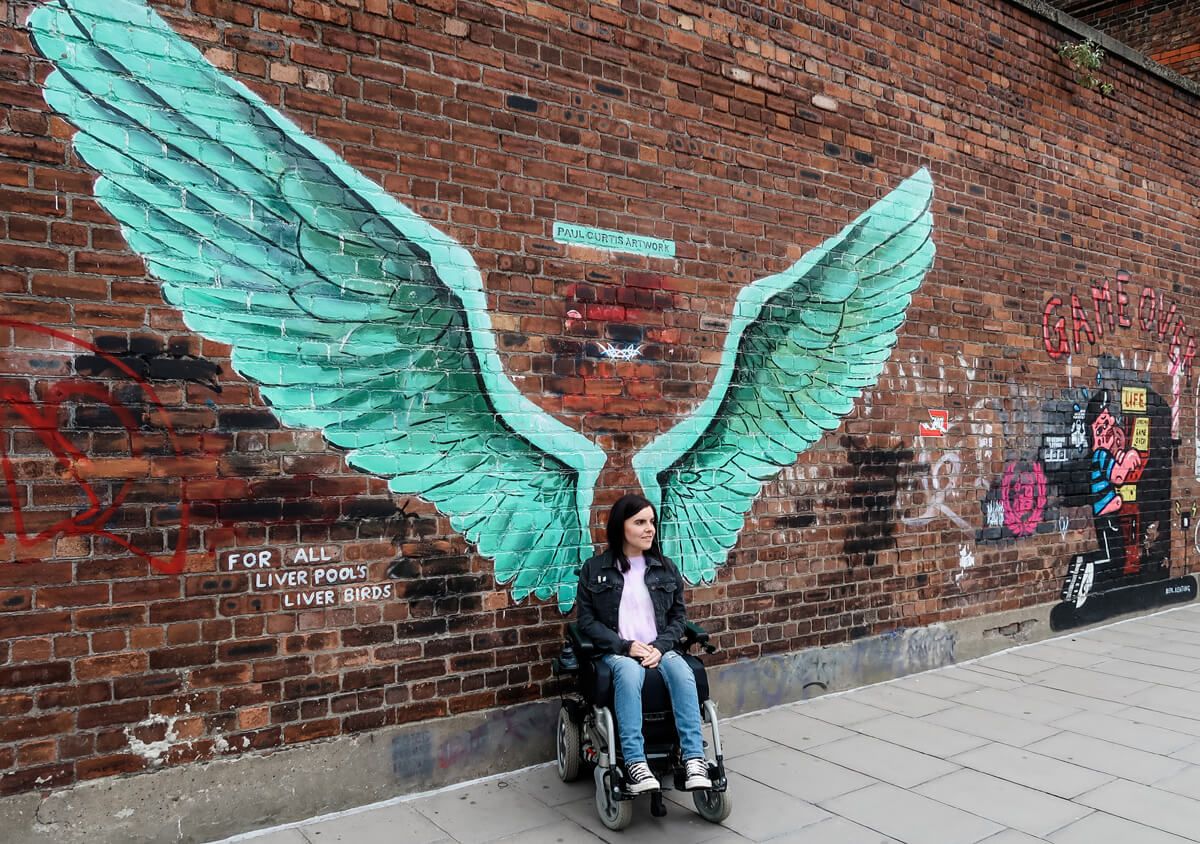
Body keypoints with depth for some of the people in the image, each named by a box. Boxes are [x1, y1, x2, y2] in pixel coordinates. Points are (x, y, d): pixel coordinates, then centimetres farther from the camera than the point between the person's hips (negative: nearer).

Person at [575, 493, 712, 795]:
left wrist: (660, 647, -8)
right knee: (629, 674, -37)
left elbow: (678, 615, 12)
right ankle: (635, 764, -39)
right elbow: (587, 620, 2)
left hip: (660, 649, 2)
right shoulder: (594, 569, 4)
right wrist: (626, 646, -12)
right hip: (616, 652, -2)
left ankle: (694, 760, -33)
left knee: (683, 673, -32)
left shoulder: (666, 568, 12)